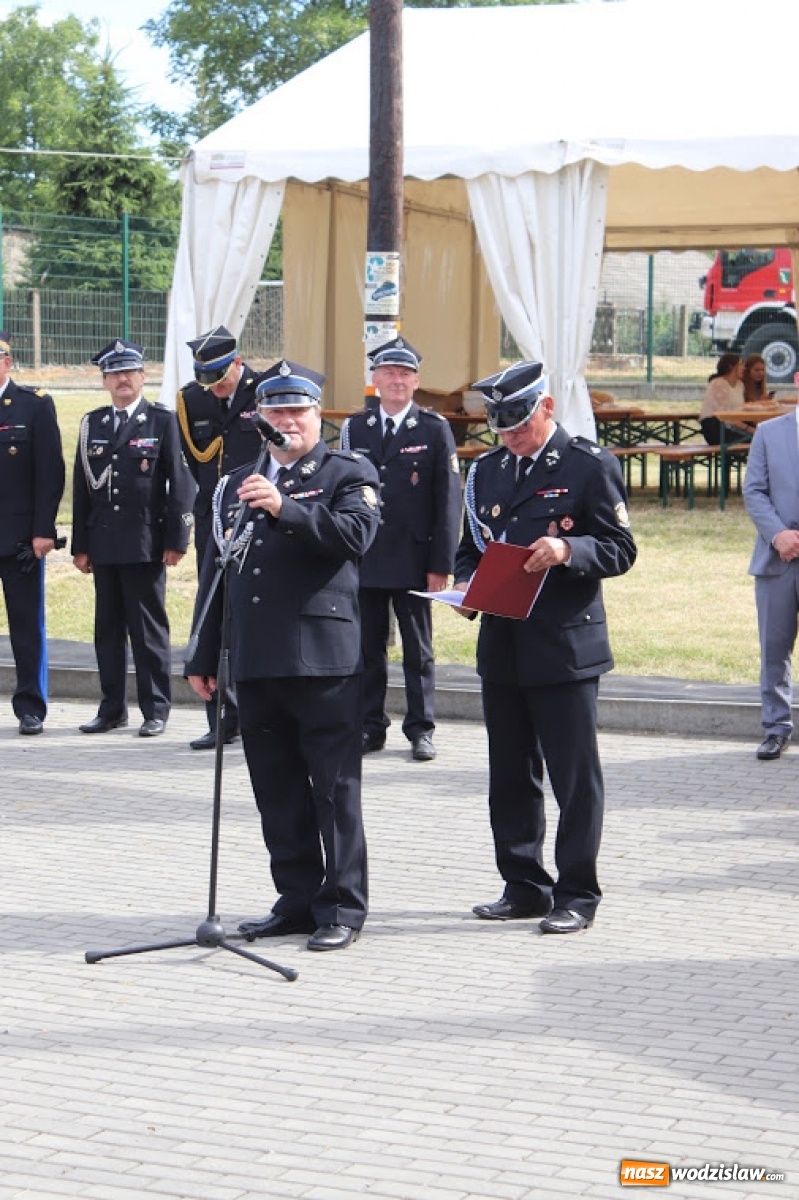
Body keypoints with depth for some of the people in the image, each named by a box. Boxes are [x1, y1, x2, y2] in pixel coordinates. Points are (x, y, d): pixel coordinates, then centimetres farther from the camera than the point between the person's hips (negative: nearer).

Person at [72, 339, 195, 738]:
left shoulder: (163, 421, 1)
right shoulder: (92, 424, 12)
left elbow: (180, 484, -3)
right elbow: (82, 487, 12)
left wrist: (176, 540, -9)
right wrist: (80, 545, 8)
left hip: (145, 545, -4)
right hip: (104, 544, 4)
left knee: (149, 628, 0)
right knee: (108, 627, 8)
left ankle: (155, 710, 6)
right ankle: (112, 708, 17)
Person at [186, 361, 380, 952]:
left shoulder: (349, 473, 3)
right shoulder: (239, 484, 20)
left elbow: (355, 535, -17)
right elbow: (215, 571, 21)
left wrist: (285, 509, -26)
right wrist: (203, 657, 17)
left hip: (323, 658, -5)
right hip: (255, 661, 6)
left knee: (335, 786, -3)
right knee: (277, 791, 9)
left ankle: (343, 905, 4)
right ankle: (297, 900, 18)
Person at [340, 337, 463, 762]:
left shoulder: (435, 429, 0)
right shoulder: (354, 429, 8)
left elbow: (448, 500, -3)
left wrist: (441, 564, -8)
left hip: (413, 559, -2)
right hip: (362, 559, 3)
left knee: (418, 648, 5)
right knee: (367, 647, 8)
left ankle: (420, 729, 12)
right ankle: (370, 726, 16)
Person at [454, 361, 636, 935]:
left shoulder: (591, 465, -4)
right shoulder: (486, 471, 13)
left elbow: (620, 550, -6)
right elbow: (470, 548, 20)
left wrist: (567, 550, -24)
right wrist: (467, 585, -1)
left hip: (565, 646, -6)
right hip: (502, 646, 6)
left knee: (574, 775, -1)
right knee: (510, 776, 11)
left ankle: (576, 894, 7)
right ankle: (525, 886, 22)